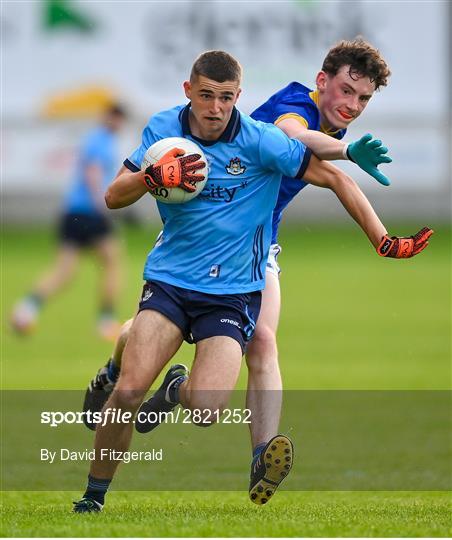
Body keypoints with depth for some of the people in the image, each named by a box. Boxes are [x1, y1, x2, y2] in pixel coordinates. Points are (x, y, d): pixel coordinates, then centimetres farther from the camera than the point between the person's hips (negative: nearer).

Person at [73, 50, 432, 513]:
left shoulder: (260, 141, -12)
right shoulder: (163, 128, -2)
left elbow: (334, 178, -5)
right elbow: (113, 197, -1)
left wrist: (384, 242, -10)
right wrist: (154, 176, -22)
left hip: (233, 290, -2)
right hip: (169, 279, 2)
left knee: (206, 410, -22)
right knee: (127, 392, -16)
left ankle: (177, 389, 14)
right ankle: (93, 495, 3)